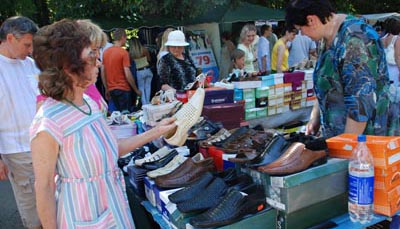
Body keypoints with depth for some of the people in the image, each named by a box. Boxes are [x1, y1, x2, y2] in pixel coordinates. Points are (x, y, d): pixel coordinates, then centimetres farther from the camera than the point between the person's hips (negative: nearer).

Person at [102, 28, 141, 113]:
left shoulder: (106, 52, 7)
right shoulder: (123, 52, -12)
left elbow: (102, 72, 10)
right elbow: (127, 74, -16)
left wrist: (107, 89, 18)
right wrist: (136, 90, -7)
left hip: (111, 89, 6)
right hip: (123, 89, -6)